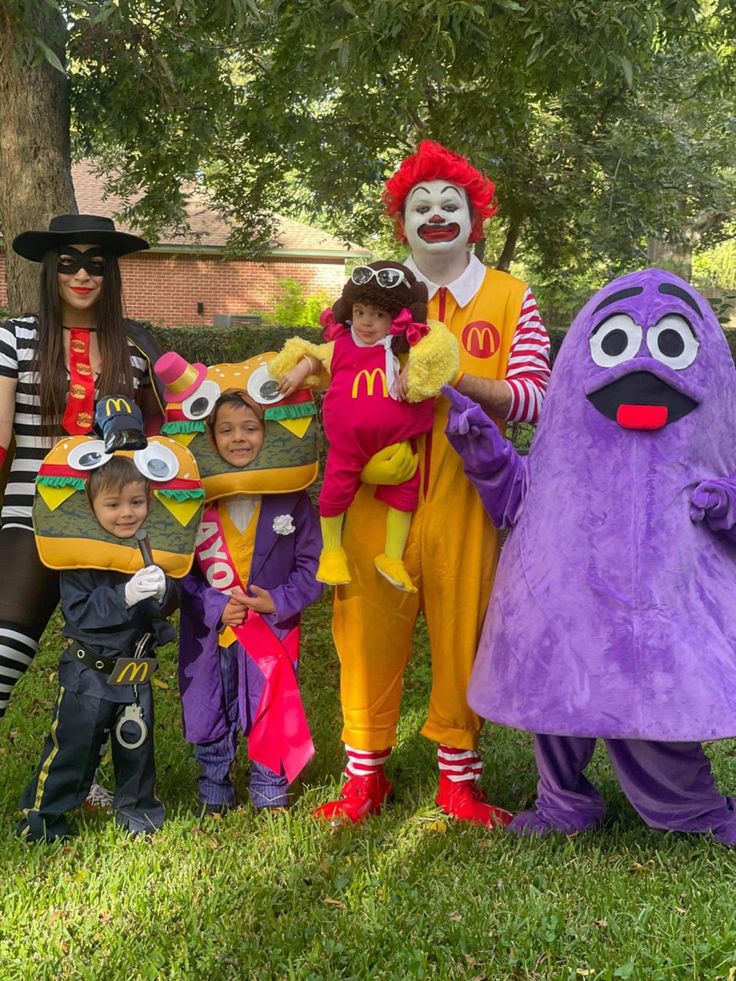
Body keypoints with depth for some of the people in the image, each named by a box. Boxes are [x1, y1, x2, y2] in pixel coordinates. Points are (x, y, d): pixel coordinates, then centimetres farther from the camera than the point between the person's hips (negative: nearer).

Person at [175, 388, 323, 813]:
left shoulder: (291, 498, -4)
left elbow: (312, 563, -1)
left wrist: (279, 601, -14)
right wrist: (216, 606, -13)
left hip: (274, 630, -1)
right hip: (210, 633, 1)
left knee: (271, 713, 8)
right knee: (210, 715, 12)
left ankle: (271, 795, 27)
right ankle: (214, 796, 31)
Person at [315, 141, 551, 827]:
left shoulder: (509, 297, 7)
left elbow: (532, 399, -4)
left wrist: (453, 378, -18)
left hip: (465, 500, 0)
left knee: (462, 635, 6)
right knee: (370, 632, 4)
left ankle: (459, 780, 24)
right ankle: (365, 777, 22)